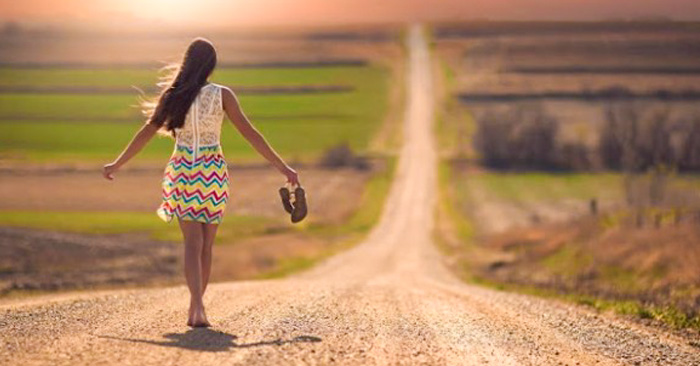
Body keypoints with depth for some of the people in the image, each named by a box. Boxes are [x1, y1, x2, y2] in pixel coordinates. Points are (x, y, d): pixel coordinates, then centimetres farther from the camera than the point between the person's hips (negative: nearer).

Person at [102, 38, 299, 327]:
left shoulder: (173, 96, 0)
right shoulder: (222, 95, -4)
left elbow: (146, 133, 4)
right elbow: (250, 134, -5)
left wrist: (117, 165, 16)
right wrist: (282, 167, 0)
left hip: (182, 170, 1)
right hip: (212, 172, -1)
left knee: (193, 242, -2)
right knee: (206, 245, 11)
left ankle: (197, 307, -22)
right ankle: (195, 310, 17)